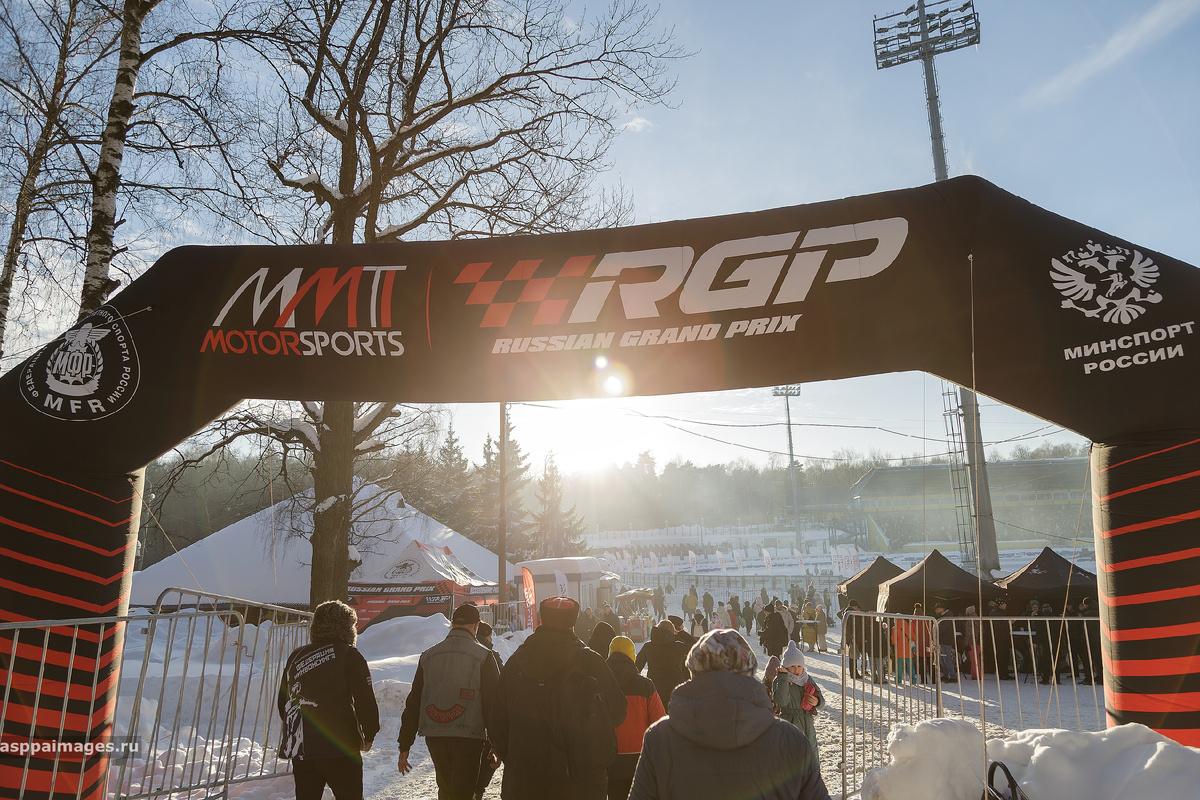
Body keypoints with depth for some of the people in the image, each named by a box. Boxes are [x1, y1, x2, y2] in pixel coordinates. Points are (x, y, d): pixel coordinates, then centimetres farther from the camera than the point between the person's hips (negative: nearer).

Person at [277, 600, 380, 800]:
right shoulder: (349, 655, -7)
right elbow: (365, 701, -11)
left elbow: (283, 703, 14)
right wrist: (369, 735, 5)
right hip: (340, 748, -5)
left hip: (300, 749, 5)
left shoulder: (296, 656, 9)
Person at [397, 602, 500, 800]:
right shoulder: (483, 656, -4)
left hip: (434, 736, 4)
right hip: (468, 737, -4)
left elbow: (413, 703, 10)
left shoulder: (428, 656, 8)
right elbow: (492, 702, -7)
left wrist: (404, 746, 14)